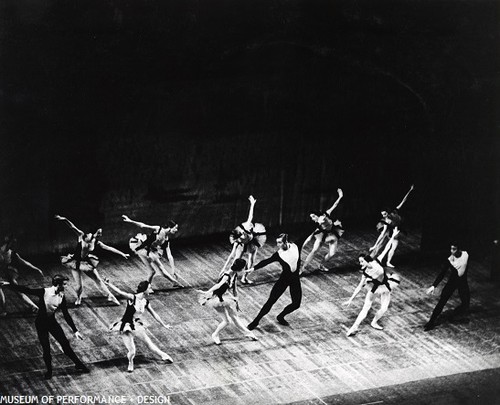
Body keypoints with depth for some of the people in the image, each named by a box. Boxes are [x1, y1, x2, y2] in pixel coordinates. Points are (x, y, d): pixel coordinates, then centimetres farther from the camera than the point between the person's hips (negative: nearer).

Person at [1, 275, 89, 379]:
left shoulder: (61, 296, -9)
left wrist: (75, 330, -2)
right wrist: (9, 284, -24)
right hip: (41, 323, -3)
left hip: (52, 322, 3)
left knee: (65, 343, 1)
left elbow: (66, 315, -2)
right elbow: (26, 290, -19)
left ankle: (78, 364, 17)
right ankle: (49, 370, 20)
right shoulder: (44, 292, -22)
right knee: (46, 348, -2)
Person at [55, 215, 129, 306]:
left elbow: (110, 248, -3)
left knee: (99, 280, 5)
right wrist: (64, 219, -41)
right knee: (79, 286, -4)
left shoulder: (97, 243, -9)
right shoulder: (82, 236, -18)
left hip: (87, 264, 3)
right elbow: (72, 227, -27)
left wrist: (122, 254, 0)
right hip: (75, 263, -3)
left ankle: (110, 296, 19)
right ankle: (78, 299, 29)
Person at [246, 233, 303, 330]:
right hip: (284, 279, -3)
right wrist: (254, 268, -27)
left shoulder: (295, 248, -8)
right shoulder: (279, 254, -13)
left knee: (296, 304, 1)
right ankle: (256, 321, 2)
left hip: (295, 279, 3)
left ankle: (280, 317, 25)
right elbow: (266, 261, -18)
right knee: (271, 300, -7)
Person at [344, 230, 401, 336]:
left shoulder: (377, 262, -21)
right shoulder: (365, 273, -18)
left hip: (385, 287, 1)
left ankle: (374, 322, 19)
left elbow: (386, 249, -13)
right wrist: (350, 299, -11)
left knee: (384, 309, -7)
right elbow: (359, 287, -10)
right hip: (375, 287, -1)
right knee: (365, 308, -8)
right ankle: (355, 327, -9)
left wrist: (393, 236, -10)